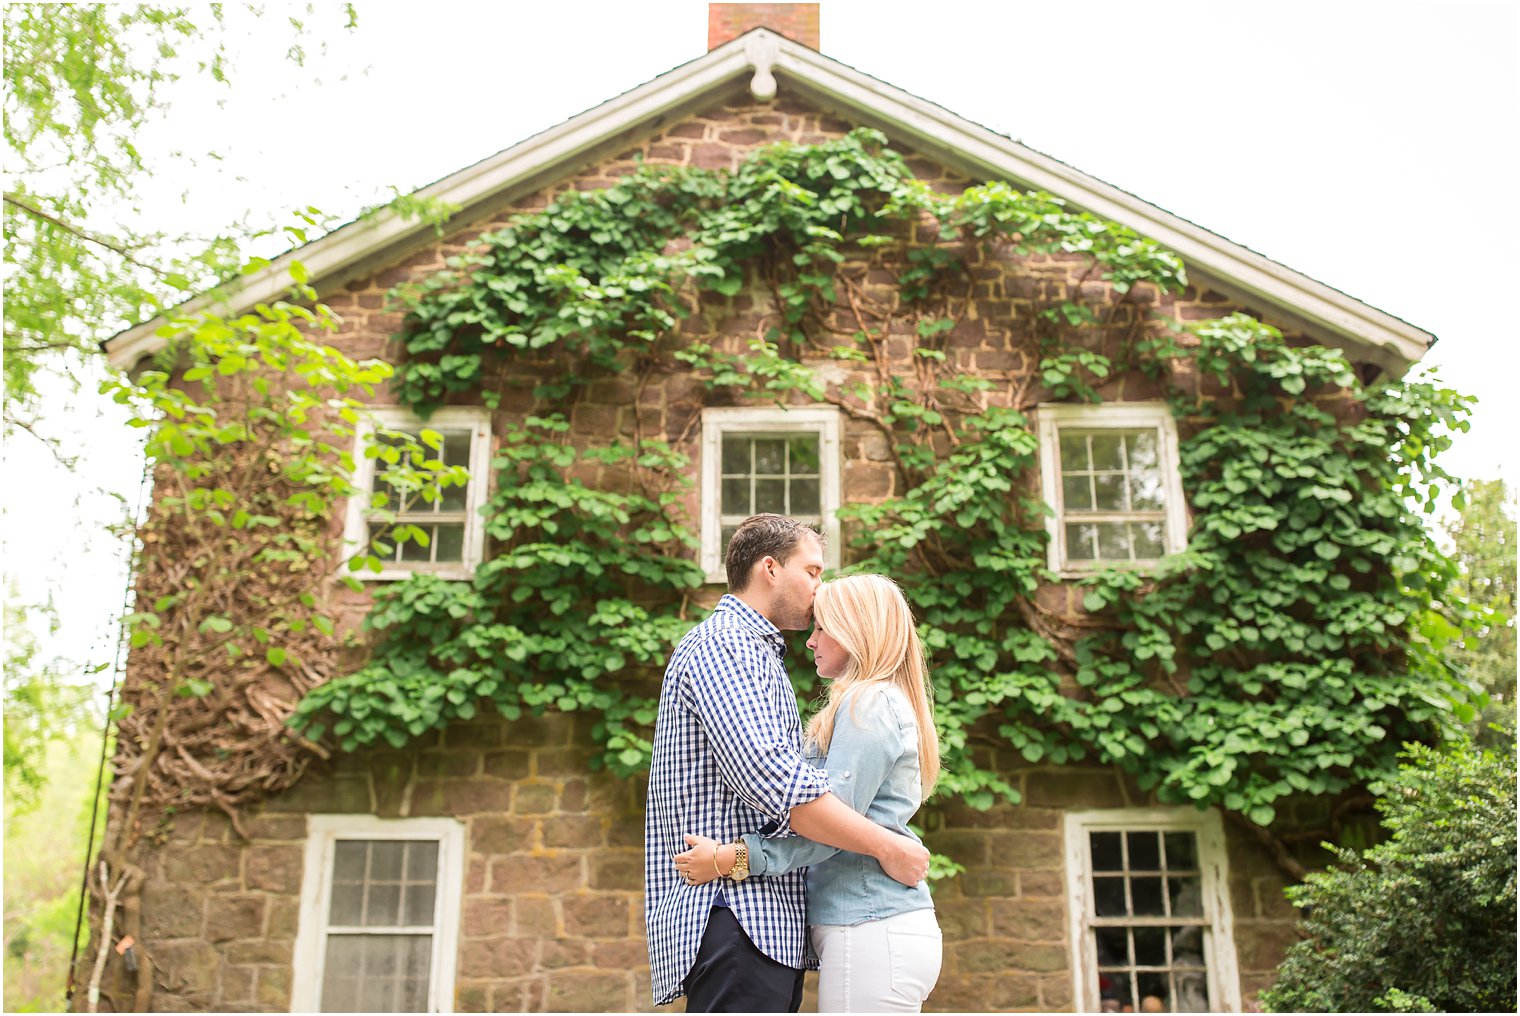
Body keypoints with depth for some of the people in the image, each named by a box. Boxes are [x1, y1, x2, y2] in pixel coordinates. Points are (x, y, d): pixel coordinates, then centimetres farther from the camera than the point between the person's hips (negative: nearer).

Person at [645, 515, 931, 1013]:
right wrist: (885, 846, -17)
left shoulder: (754, 653, 25)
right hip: (735, 921, -10)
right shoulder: (723, 643, -10)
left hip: (767, 926, 10)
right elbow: (771, 776, -23)